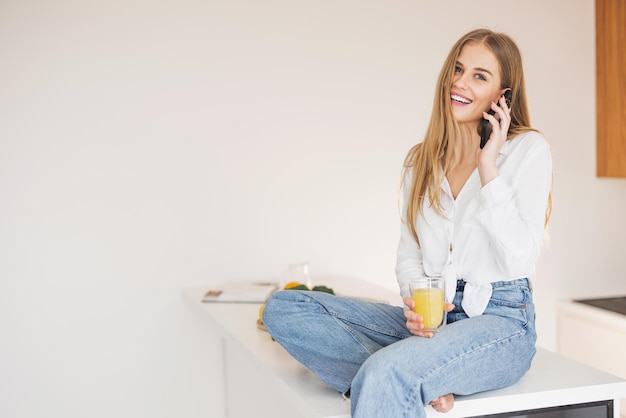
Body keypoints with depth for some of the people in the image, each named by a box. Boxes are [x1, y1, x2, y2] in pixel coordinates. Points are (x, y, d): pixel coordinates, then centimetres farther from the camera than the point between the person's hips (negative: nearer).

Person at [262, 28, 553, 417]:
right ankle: (424, 384, -22)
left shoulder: (528, 148, -2)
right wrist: (416, 303, -10)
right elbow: (409, 255, 12)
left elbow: (519, 257, -13)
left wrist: (488, 166, -13)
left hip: (500, 320, -7)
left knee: (385, 375, -39)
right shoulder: (422, 158, 13)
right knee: (284, 308, -12)